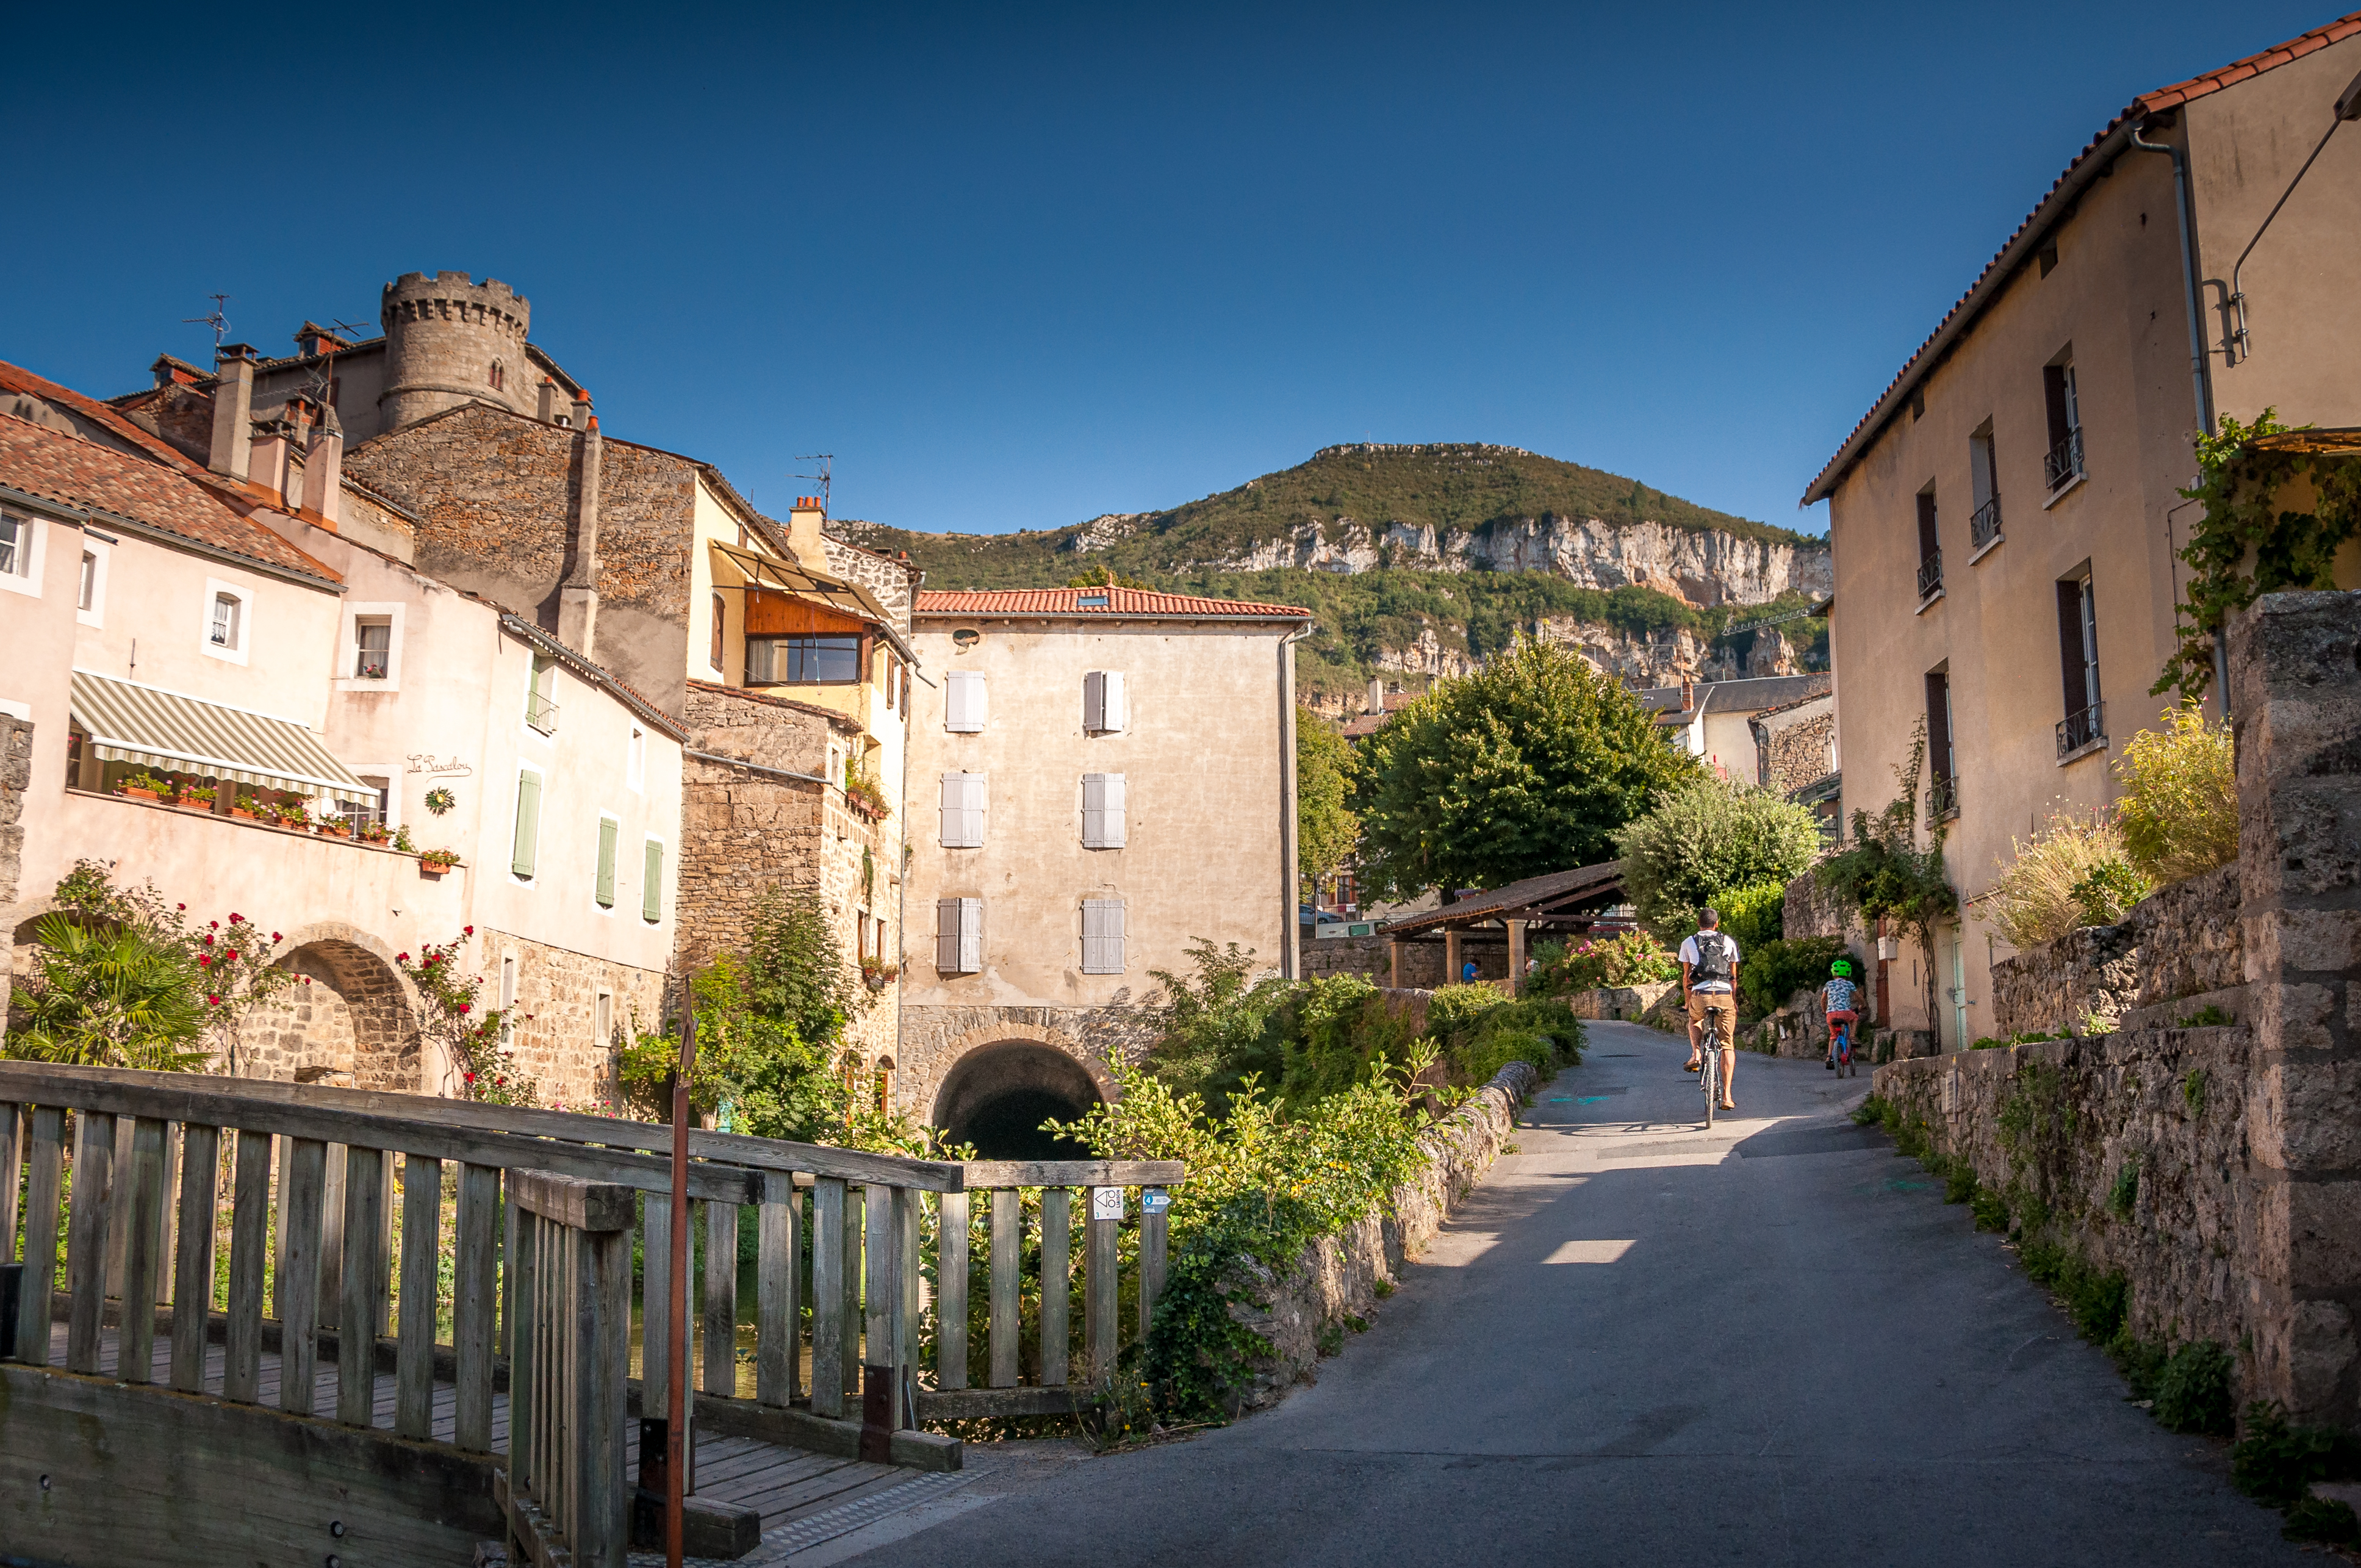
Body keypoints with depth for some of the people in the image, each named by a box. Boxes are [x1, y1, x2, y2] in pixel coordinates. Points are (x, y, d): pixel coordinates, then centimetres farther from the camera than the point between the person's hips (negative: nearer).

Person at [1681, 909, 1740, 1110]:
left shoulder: (1689, 943, 12)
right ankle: (1727, 1096, -1)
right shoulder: (1729, 942, 14)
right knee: (1728, 1046, 7)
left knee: (1695, 1020, 35)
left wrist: (1687, 1001, 25)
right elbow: (1734, 977, 17)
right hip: (1724, 996, 0)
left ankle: (1696, 1054, 10)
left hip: (1700, 996, 0)